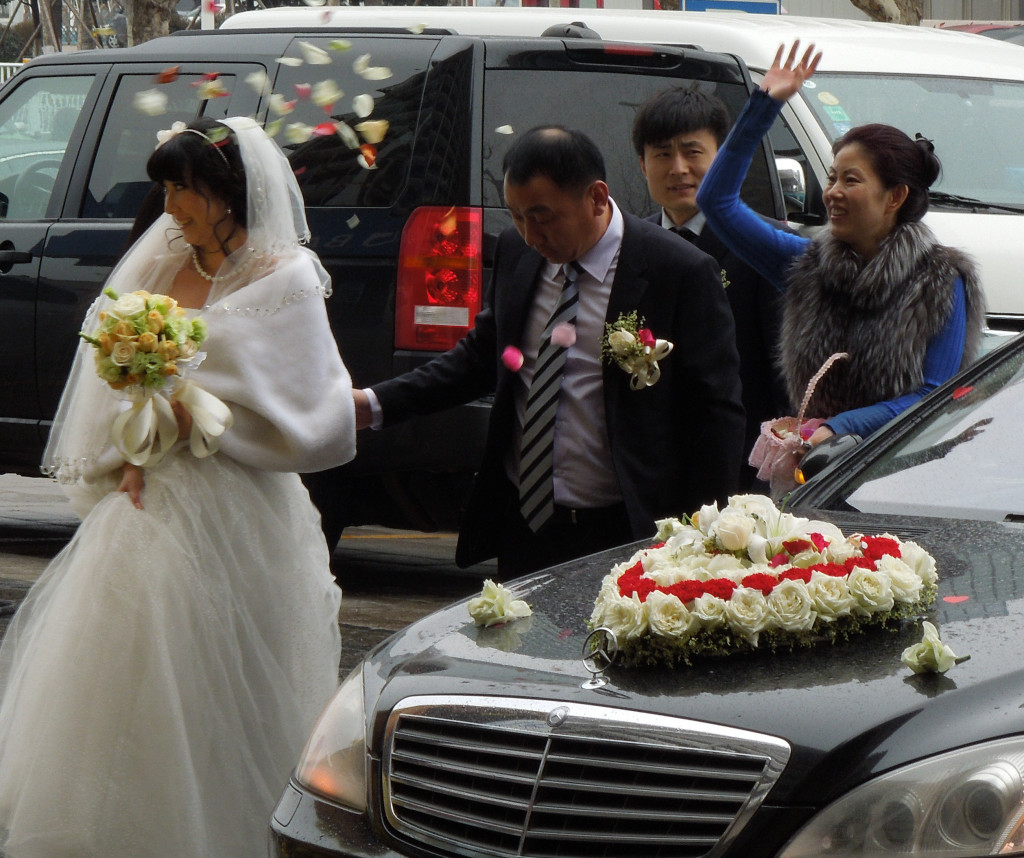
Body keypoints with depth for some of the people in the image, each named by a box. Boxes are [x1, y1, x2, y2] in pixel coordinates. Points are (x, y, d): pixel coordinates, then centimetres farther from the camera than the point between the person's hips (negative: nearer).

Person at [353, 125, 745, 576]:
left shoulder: (682, 273, -12)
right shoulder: (516, 252, 5)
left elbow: (716, 413, -8)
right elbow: (479, 356, 17)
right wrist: (375, 404, 5)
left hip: (622, 537, -5)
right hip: (522, 524, 5)